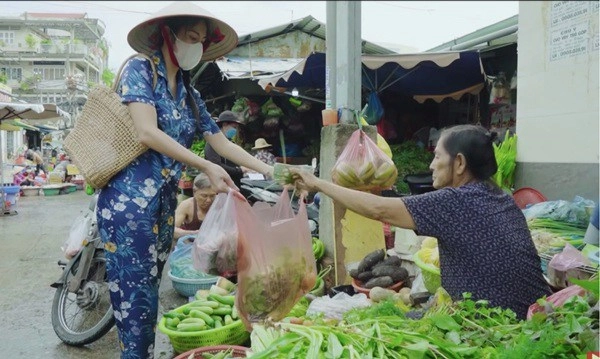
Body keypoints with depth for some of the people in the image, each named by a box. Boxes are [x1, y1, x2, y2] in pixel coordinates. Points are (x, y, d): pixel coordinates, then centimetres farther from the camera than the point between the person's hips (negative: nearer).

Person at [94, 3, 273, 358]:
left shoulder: (190, 94, 16)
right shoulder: (140, 69, -4)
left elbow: (223, 143, 13)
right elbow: (148, 133, -17)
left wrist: (271, 171, 6)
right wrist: (206, 167, -21)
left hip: (165, 202, 7)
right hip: (130, 198, -7)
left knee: (148, 294, 12)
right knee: (136, 297, -5)